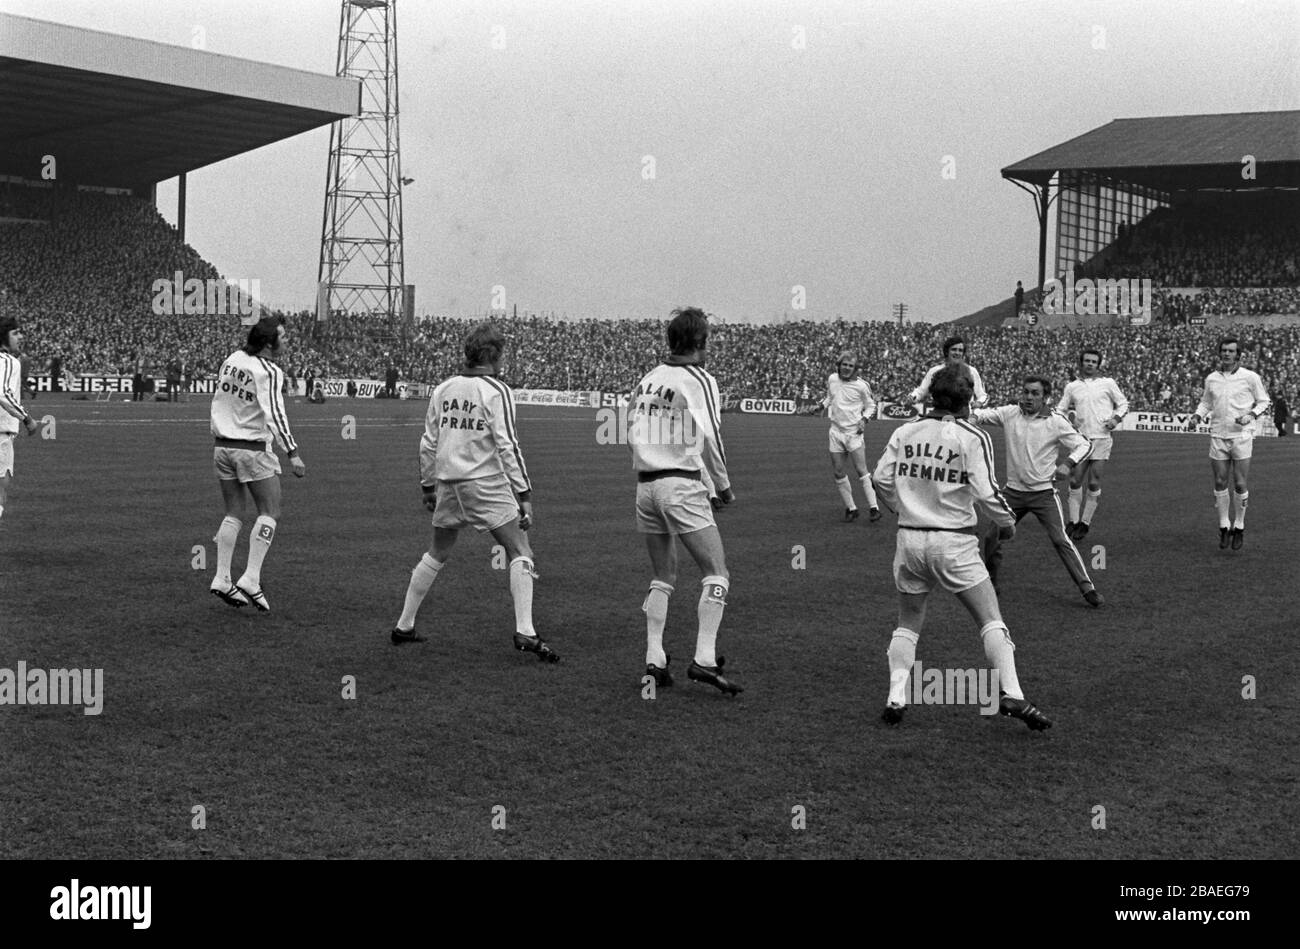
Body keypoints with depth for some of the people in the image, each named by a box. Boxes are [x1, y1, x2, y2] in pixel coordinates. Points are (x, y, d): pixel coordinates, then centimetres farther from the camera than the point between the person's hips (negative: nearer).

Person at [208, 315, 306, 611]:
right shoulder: (269, 372, -16)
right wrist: (292, 453, -26)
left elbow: (216, 396, 17)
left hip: (223, 447, 7)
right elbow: (275, 414, -24)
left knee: (233, 514, 14)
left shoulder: (232, 359, 6)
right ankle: (250, 579, -8)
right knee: (269, 512, 2)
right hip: (254, 450, -7)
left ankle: (222, 579, 9)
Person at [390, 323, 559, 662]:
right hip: (486, 484, -6)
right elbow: (507, 445, -13)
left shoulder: (443, 389, 9)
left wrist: (428, 486, 23)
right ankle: (524, 632, -13)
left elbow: (428, 442, 12)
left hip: (448, 484, 6)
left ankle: (404, 626, 26)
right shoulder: (497, 391, -8)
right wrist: (524, 495, -11)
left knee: (436, 555, 21)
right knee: (521, 553, -1)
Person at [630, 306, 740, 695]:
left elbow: (632, 434, 14)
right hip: (682, 485, -7)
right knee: (716, 574, -1)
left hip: (645, 484, 7)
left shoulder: (648, 379, 11)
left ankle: (654, 661, 9)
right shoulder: (698, 380, -8)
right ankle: (704, 659, -11)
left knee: (663, 578, 15)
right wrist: (724, 487, -2)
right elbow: (708, 438, -14)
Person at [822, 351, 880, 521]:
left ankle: (874, 507, -6)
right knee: (838, 472, 3)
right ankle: (850, 508, 15)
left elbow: (870, 405, 6)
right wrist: (823, 404, 3)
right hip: (836, 430, 4)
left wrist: (864, 419, -11)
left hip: (854, 431, -4)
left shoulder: (861, 385, -7)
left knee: (861, 470, -11)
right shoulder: (832, 379, 4)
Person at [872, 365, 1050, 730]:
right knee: (992, 621, 2)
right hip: (954, 543, -4)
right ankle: (1012, 694, -8)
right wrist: (1007, 521, 6)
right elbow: (986, 492, -13)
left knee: (908, 622, 16)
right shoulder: (973, 438, -9)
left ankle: (896, 698, 7)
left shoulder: (904, 432, 3)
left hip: (910, 538, 4)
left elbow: (882, 480, 3)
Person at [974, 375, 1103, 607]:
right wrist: (969, 416, -30)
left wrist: (1068, 463, -19)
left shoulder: (1056, 422, -8)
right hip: (1013, 490, 3)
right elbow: (983, 415, -6)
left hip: (1043, 493, -3)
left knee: (1060, 539, -11)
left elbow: (1084, 445, -2)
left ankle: (1087, 587, -6)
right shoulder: (1009, 414, -1)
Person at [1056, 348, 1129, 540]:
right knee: (1075, 481, -1)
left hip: (1101, 438, -2)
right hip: (1080, 438, 2)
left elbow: (1123, 403, 13)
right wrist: (1067, 418, -4)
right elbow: (1060, 409, 16)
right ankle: (1073, 521, 10)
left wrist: (1116, 418, -4)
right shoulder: (1072, 386, 10)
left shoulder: (1107, 383, 5)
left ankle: (1085, 523, 7)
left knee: (1094, 483, -3)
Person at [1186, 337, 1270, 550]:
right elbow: (1205, 403, 19)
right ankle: (1224, 526, 16)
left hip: (1241, 436, -3)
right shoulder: (1211, 379, 7)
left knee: (1240, 484, -3)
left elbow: (1263, 402, 5)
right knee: (1220, 483, 4)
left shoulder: (1250, 377, -2)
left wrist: (1251, 415, -13)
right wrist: (1197, 417, 1)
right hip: (1218, 436, 3)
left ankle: (1239, 526, 12)